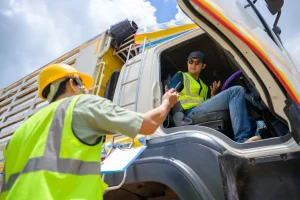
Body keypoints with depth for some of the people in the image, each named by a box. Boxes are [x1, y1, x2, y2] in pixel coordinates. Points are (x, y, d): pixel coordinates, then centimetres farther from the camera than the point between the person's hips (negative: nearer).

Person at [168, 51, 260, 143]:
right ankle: (243, 138, -34)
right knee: (236, 91, -18)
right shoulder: (180, 76, 16)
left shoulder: (204, 86, 32)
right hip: (191, 113, -7)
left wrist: (213, 95, 12)